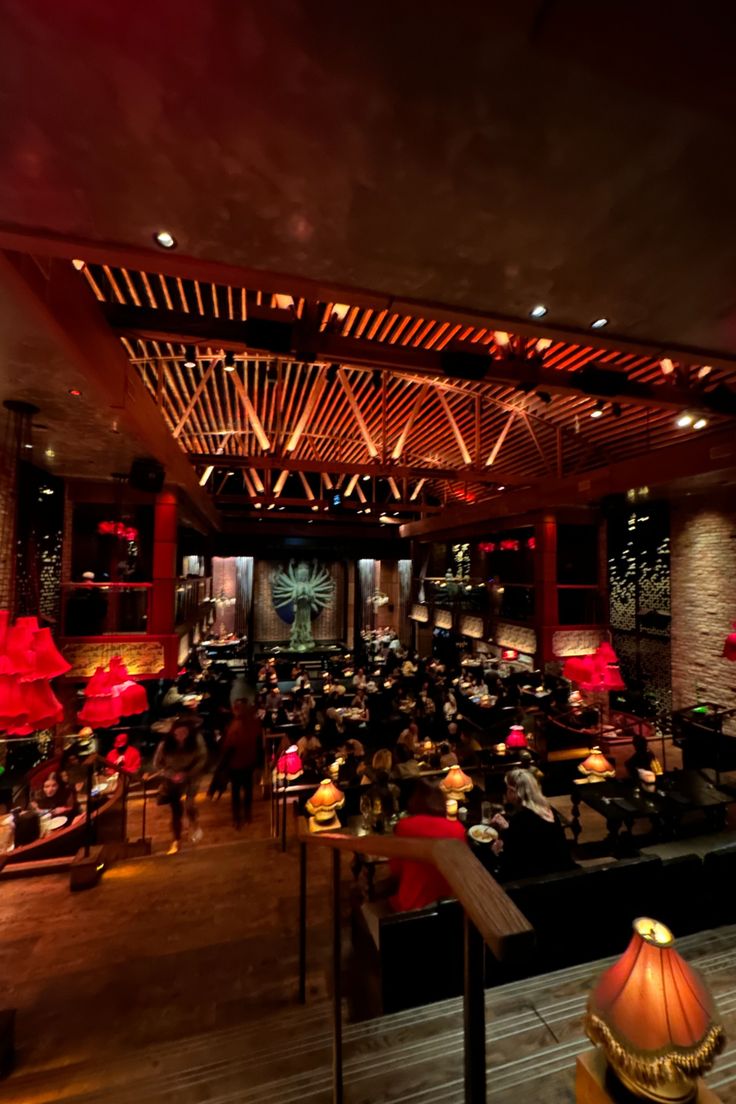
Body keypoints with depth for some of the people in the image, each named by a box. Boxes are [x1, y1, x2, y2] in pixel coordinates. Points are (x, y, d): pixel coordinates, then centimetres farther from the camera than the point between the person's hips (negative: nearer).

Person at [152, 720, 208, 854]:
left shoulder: (197, 740, -23)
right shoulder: (165, 744, -22)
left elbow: (202, 759, -11)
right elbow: (157, 764, -8)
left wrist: (187, 774, -20)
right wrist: (172, 775, -19)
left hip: (190, 776, -1)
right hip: (172, 779, 1)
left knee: (187, 800, -22)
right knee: (176, 811, 7)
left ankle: (193, 824, 10)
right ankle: (177, 840, 32)